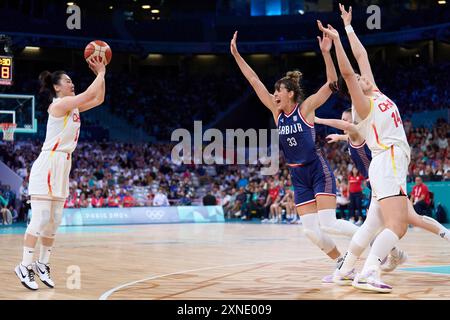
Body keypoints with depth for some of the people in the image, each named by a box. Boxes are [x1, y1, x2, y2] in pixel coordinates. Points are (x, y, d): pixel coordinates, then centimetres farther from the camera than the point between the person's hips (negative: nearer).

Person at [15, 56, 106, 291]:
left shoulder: (72, 106, 15)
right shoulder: (59, 104, -11)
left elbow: (98, 99, 20)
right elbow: (90, 94, -17)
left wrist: (101, 73, 13)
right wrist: (101, 73, -3)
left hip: (63, 166, 9)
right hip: (48, 164, -9)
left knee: (54, 221, 9)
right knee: (41, 219, -11)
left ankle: (42, 263, 17)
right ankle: (25, 266, -6)